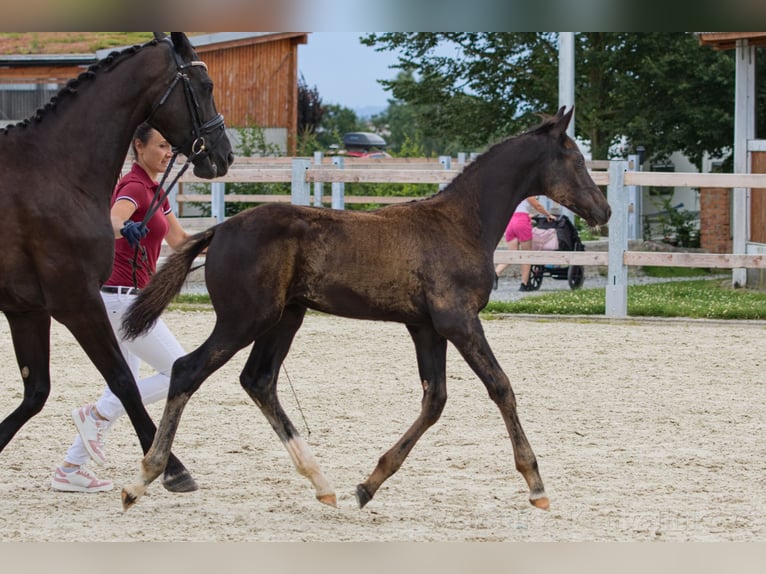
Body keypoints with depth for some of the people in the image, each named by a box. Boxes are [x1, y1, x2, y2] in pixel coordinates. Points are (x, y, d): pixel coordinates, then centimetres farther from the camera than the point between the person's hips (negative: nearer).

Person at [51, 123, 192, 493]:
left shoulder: (152, 188, 16)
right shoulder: (134, 186, -14)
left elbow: (179, 240, 24)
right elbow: (111, 220, -36)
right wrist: (125, 229, -59)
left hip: (122, 299, 10)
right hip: (122, 298, -10)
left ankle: (70, 470, 13)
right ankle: (97, 416, -4)